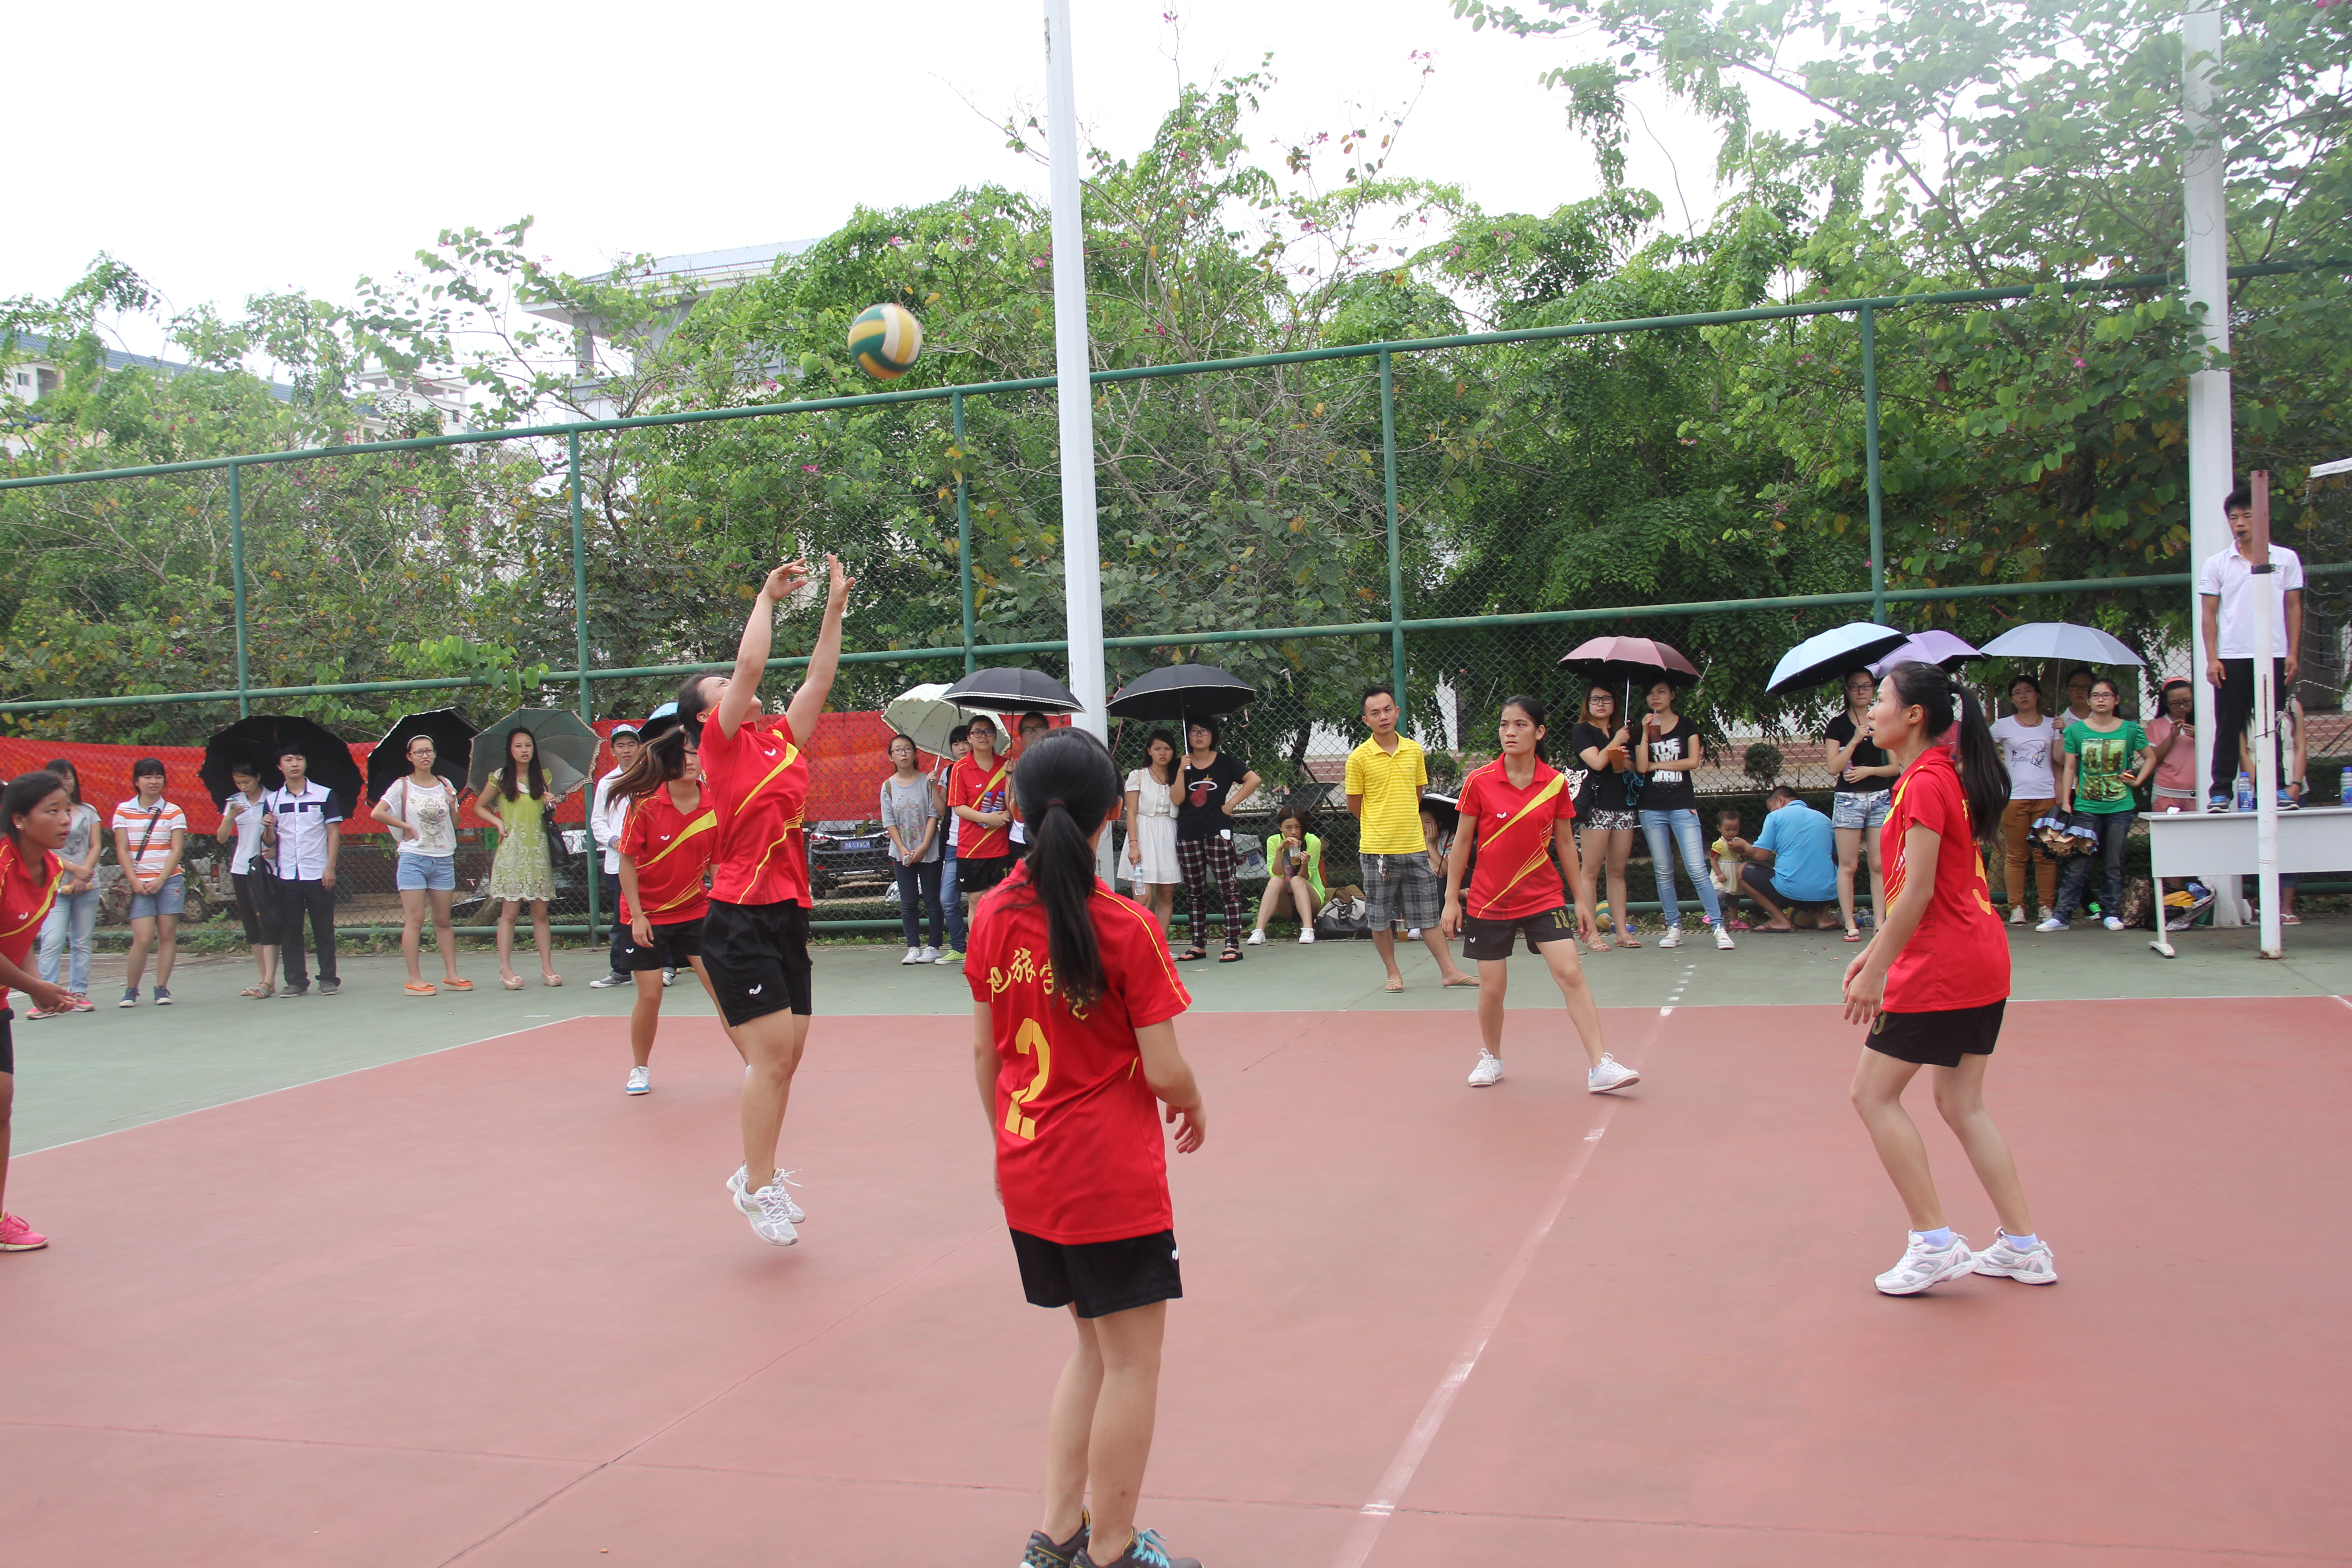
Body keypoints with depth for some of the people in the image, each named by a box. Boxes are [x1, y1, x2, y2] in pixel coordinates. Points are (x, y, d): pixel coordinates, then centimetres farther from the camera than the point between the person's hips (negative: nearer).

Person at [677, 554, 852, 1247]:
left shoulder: (783, 737, 15)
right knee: (772, 1051, -9)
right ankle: (757, 1188, 3)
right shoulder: (721, 741, -2)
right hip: (742, 918, -7)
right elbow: (750, 664, -10)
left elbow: (819, 679, 15)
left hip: (788, 913, 7)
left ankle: (757, 1174, 23)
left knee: (785, 1054, 10)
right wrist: (768, 596, -2)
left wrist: (835, 608, 11)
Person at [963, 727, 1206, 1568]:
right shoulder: (1126, 928, -17)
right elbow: (1163, 1069, -15)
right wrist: (1193, 1107, 6)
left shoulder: (993, 915, -2)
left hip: (1027, 1173, 6)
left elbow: (984, 1051, 7)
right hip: (1113, 1178, -6)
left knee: (1092, 1348, 22)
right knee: (1131, 1362, 10)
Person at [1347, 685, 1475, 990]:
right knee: (1380, 918, 5)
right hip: (1377, 850, -3)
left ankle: (1449, 971, 12)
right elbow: (1354, 806, 2)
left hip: (1414, 847, 3)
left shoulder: (1415, 750, 5)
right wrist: (1382, 827, 8)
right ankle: (1393, 973, 18)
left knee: (1429, 914, 7)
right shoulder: (1359, 758, -5)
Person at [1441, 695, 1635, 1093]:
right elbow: (1462, 843, 0)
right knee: (1492, 988, 6)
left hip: (1544, 897, 1)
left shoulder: (1555, 784, -2)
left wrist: (1581, 900, 7)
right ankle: (1491, 1058, 31)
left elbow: (1565, 844, 7)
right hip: (1488, 901, -1)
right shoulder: (1479, 782, -7)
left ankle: (1600, 1067, -10)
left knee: (1571, 974, -11)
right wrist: (1451, 900, -1)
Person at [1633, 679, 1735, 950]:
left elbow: (1693, 762, -6)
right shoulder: (1644, 729, 10)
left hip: (1683, 806, -3)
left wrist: (1655, 765, -4)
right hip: (1652, 808, 3)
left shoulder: (1687, 726, 6)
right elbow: (1641, 767, -3)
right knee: (1663, 871, 5)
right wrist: (1646, 733, -10)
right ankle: (1674, 927, 11)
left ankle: (1719, 926, -8)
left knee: (1697, 869, -10)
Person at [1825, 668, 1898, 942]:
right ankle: (1850, 924, 2)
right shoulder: (1838, 725, 3)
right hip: (1848, 799, -2)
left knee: (1880, 865, -1)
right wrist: (1855, 740, -16)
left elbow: (1896, 767, 8)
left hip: (1880, 798, 2)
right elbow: (1834, 768, -7)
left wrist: (1869, 770, -9)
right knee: (1848, 865, -2)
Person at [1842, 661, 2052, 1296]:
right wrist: (1875, 952, 20)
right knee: (1962, 1105, 15)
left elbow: (1918, 891, -20)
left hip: (1940, 968, -10)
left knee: (1874, 1094, -1)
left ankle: (1935, 1244, 1)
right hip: (1983, 962, 10)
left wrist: (1876, 973, -16)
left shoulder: (1925, 781, -16)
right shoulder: (1946, 775, 14)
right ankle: (2024, 1247, 18)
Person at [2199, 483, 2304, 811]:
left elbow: (2293, 608, 7)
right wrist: (2212, 658, -5)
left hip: (2274, 655, 0)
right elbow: (2209, 613, 5)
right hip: (2231, 658, 0)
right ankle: (2220, 791, 4)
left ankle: (2277, 788, 7)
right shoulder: (2216, 565, 7)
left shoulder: (2286, 559, 8)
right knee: (2228, 727, 1)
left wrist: (2294, 654, 0)